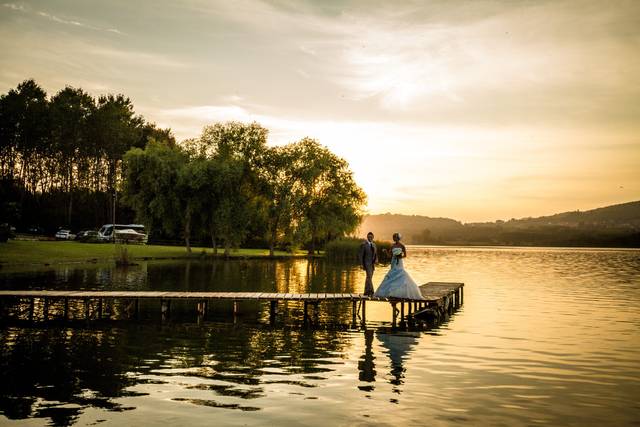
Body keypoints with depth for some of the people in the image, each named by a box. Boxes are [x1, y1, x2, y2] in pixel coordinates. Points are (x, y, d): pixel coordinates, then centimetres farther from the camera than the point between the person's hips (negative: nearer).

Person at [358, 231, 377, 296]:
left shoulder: (374, 245, 11)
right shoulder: (363, 244, -10)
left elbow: (376, 255, 16)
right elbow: (360, 255, -11)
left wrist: (376, 260, -6)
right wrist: (361, 264, -17)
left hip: (372, 263, 7)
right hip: (366, 263, -7)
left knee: (369, 277, 9)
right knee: (369, 276, -19)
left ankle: (366, 292, 16)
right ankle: (371, 291, -23)